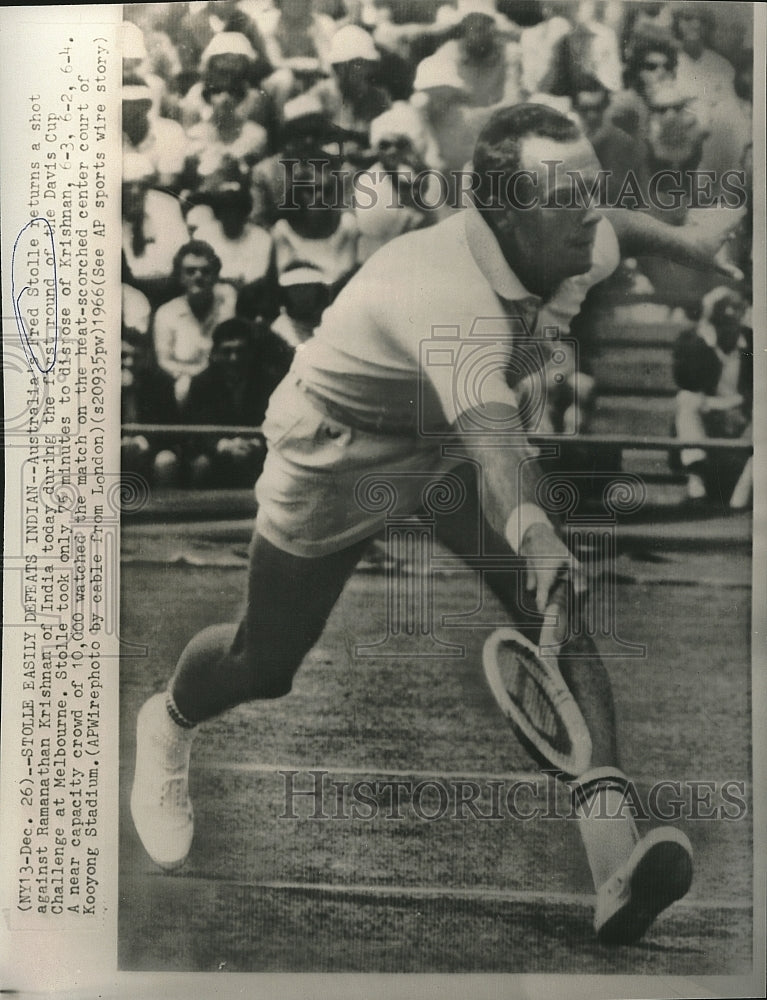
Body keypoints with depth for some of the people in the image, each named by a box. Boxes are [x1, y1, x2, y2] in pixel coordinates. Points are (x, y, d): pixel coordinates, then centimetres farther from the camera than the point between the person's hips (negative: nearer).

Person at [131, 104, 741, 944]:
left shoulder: (579, 244, -13)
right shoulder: (454, 294, -39)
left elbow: (617, 223, 15)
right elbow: (488, 426, -59)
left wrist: (697, 248, 17)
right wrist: (531, 530, -74)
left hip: (446, 447, 7)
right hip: (336, 457, -6)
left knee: (564, 606, -18)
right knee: (264, 663, 7)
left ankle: (612, 851, -18)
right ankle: (168, 723, 44)